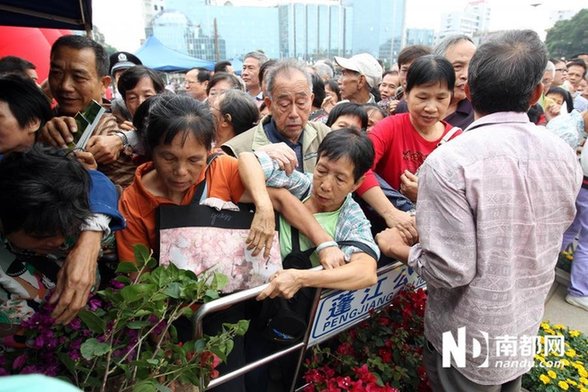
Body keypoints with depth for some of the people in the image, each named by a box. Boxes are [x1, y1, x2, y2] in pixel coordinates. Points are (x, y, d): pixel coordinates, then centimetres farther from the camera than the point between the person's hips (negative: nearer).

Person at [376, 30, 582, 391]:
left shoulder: (448, 162, -27)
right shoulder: (565, 155, -6)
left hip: (469, 343, -5)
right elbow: (542, 237, 8)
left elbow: (451, 270, -26)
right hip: (526, 331, 6)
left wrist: (399, 249, -8)